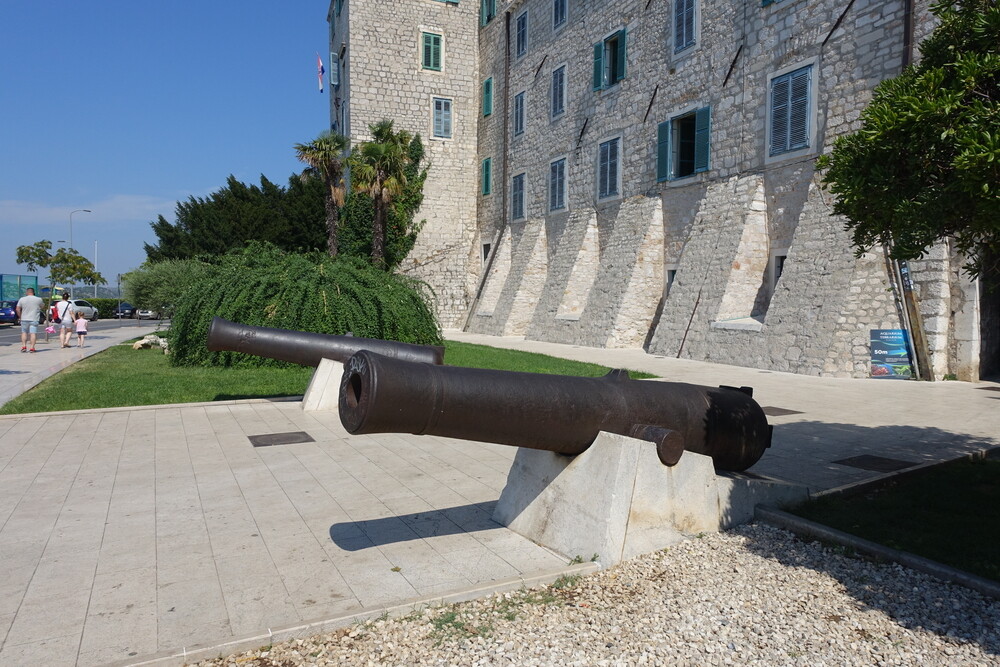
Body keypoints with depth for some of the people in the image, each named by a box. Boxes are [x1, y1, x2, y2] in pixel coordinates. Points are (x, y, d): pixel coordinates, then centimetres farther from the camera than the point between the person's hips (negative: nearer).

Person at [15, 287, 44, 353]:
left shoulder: (22, 299, 1)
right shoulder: (38, 299, -2)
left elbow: (17, 309, 1)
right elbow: (43, 306, 14)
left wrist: (20, 316, 11)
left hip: (24, 319, 2)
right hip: (34, 319, -2)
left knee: (24, 333, 15)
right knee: (33, 333, -3)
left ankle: (24, 346, 9)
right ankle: (32, 348, -7)